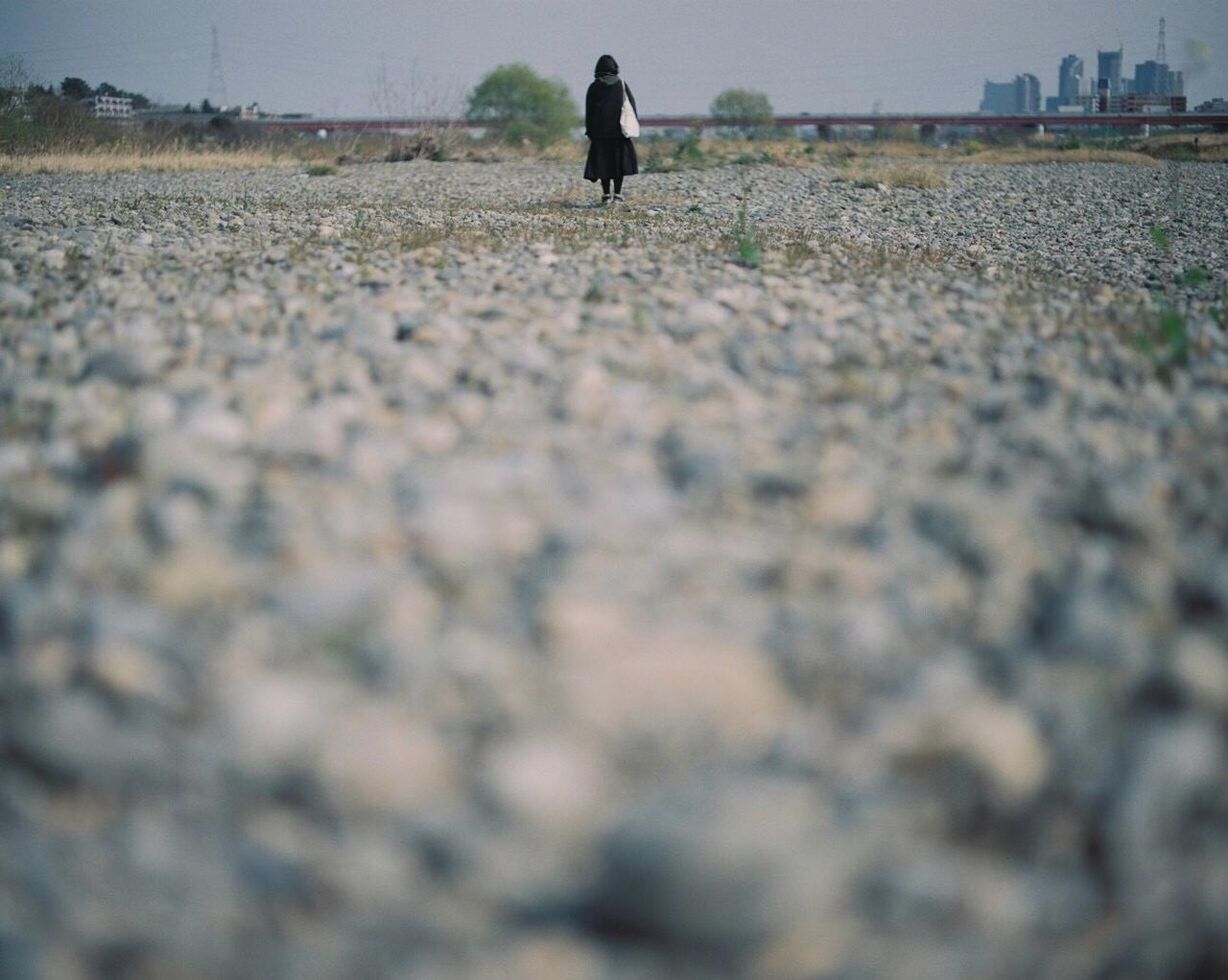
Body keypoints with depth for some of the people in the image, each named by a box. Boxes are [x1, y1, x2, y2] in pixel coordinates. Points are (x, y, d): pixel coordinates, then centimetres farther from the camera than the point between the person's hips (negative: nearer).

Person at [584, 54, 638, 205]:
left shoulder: (594, 87, 0)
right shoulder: (621, 84, 1)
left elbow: (589, 112, 0)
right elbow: (632, 106, 0)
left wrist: (589, 132, 5)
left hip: (600, 131, 0)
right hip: (619, 130, 0)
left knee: (603, 162, 5)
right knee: (619, 161, 7)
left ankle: (606, 195, 1)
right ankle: (617, 194, 1)